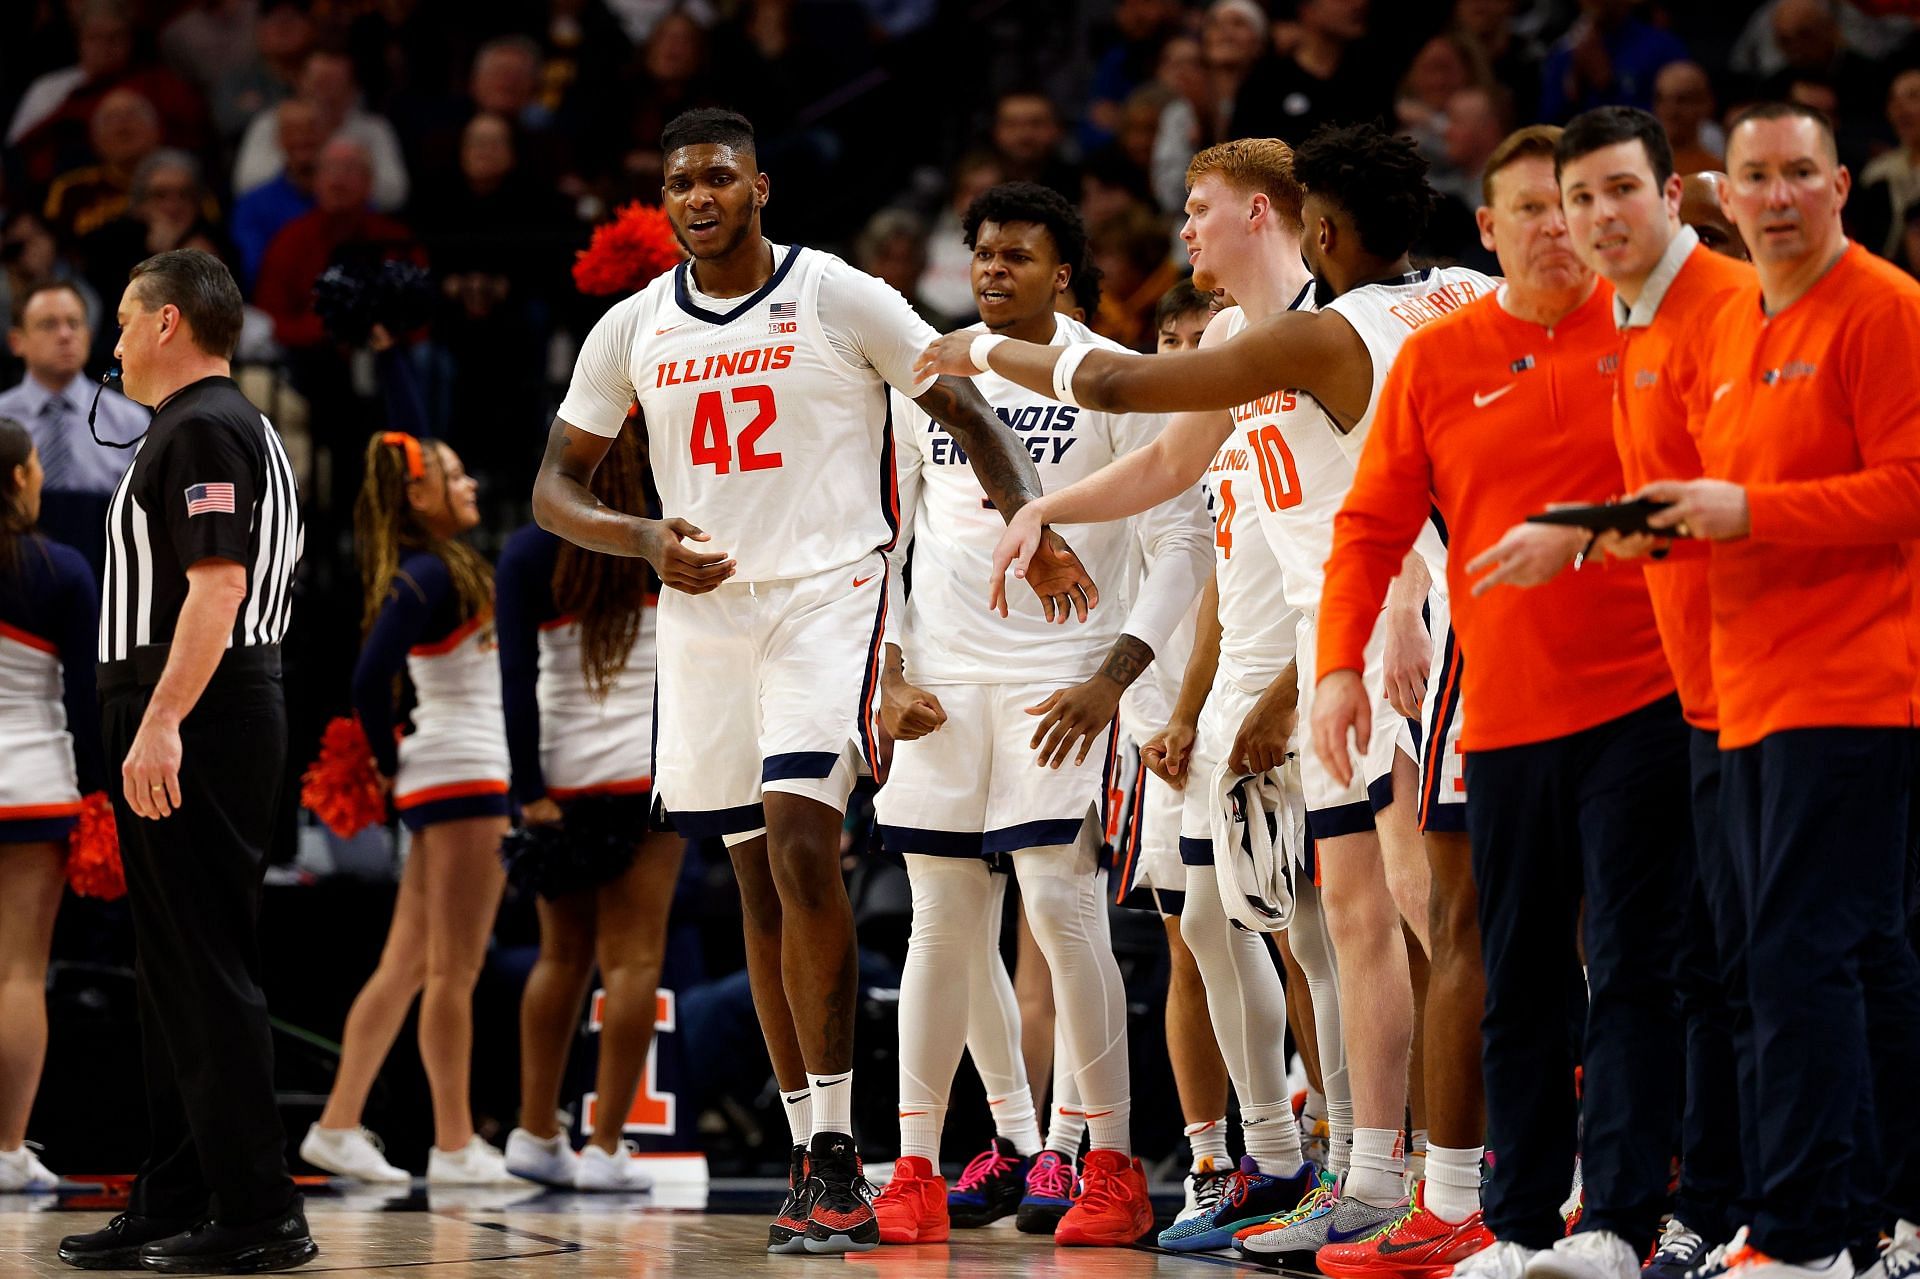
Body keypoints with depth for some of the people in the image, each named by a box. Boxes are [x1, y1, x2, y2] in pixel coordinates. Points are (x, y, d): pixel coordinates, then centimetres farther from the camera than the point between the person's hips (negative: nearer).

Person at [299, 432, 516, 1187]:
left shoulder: (441, 570, 16)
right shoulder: (428, 576, -13)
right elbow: (370, 677, -22)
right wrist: (389, 762, -9)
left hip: (448, 782, 10)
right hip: (465, 781, -10)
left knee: (404, 966, 10)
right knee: (454, 970, -5)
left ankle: (339, 1126, 10)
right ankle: (454, 1145, -2)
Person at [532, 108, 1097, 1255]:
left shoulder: (841, 299, -3)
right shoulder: (632, 332, 8)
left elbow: (967, 413, 2)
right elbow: (557, 486, 12)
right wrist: (644, 540, -8)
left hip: (828, 599, -5)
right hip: (706, 612, 5)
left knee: (801, 845, -20)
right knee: (761, 884, 7)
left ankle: (837, 1152, -18)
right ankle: (816, 1160, 14)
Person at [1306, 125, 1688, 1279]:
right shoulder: (1436, 360, 8)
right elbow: (1373, 526, 9)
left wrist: (1578, 532, -18)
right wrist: (1340, 664, -1)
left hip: (1640, 697, -3)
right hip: (1503, 713, 3)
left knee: (1634, 965, -8)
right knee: (1519, 982, 7)